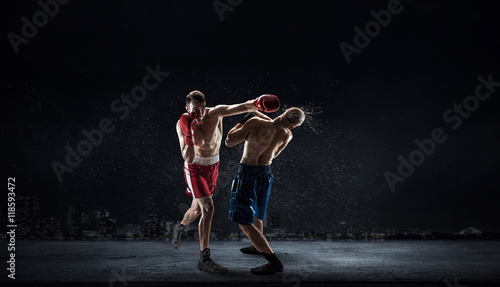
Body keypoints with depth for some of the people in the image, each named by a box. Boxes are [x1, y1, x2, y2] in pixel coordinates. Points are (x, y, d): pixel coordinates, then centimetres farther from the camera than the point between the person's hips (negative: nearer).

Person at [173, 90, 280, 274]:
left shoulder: (215, 113, -18)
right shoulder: (182, 124, -21)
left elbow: (240, 107, -33)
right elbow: (188, 158, -25)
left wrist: (256, 103, -53)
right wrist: (189, 134, -39)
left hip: (212, 167, 4)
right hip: (194, 169, -4)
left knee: (197, 208, 19)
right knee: (208, 208, -20)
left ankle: (180, 227, 54)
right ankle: (204, 260, -13)